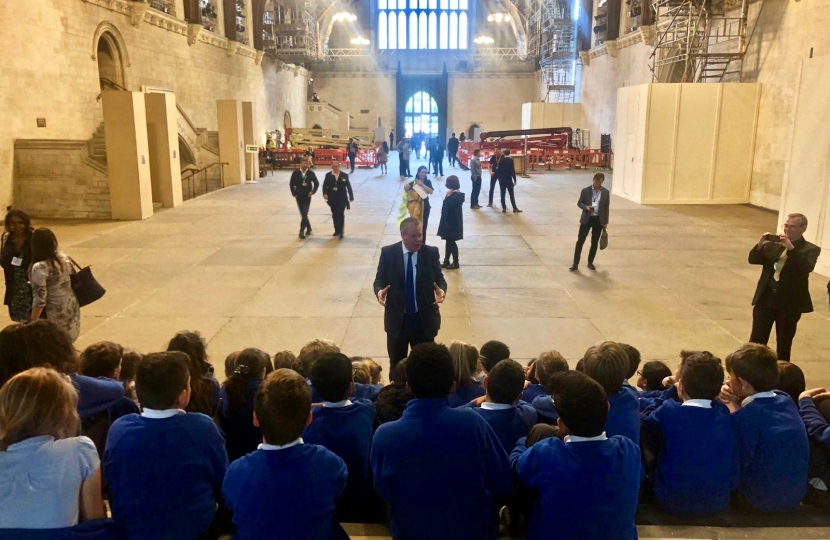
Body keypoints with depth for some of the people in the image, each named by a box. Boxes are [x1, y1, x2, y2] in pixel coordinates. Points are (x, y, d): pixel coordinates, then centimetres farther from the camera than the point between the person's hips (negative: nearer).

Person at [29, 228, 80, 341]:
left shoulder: (40, 268, -23)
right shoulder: (65, 258, -1)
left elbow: (39, 299, -23)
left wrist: (33, 322, -14)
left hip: (56, 317, -7)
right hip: (72, 309, 7)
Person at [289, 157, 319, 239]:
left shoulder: (311, 173, -5)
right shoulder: (295, 173, -4)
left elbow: (317, 184, 7)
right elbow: (291, 184, 3)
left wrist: (313, 191, -3)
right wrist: (294, 193, -3)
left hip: (307, 196, -1)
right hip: (299, 196, 1)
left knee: (304, 214, -9)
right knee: (303, 214, 7)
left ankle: (302, 231, -3)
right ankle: (308, 227, 28)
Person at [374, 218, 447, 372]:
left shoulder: (431, 252, -5)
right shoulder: (388, 253, -6)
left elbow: (439, 279, 1)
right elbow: (380, 280, -1)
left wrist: (441, 290, -22)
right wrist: (379, 291, -24)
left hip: (424, 319, 0)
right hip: (397, 319, 0)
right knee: (396, 363, 16)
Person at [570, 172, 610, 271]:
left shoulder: (606, 192, 1)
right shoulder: (585, 191, -4)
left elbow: (606, 208, 5)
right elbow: (579, 203, 4)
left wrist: (605, 222, 4)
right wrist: (585, 207, -19)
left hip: (598, 220, 2)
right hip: (587, 219, -2)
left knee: (594, 242, 8)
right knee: (580, 241, -4)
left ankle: (590, 262, 22)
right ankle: (575, 264, 1)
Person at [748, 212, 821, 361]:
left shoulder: (810, 249, -3)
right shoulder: (774, 244, 6)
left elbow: (807, 267, -21)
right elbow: (753, 259, 3)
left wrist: (791, 248, -28)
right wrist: (760, 245, -15)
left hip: (789, 302, -3)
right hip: (766, 298, 3)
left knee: (784, 343, 10)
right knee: (756, 340, 7)